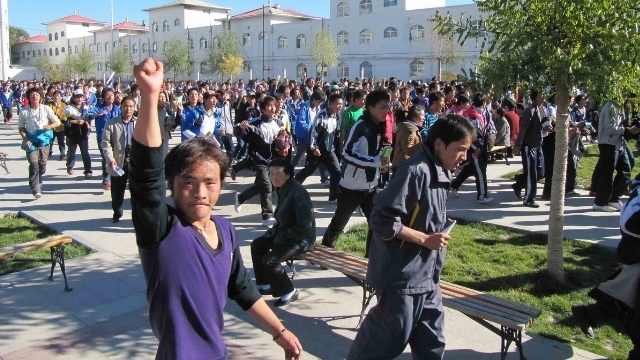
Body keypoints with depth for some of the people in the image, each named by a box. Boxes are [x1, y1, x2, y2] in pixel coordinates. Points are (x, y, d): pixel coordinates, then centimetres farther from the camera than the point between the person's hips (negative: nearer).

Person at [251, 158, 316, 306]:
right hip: (284, 232, 10)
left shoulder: (298, 193, -28)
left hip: (301, 238, -10)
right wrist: (276, 229, 3)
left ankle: (289, 291, 1)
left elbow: (304, 226, -29)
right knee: (256, 245, 13)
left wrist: (284, 235, -17)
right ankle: (265, 284, 23)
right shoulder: (283, 189, 2)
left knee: (269, 260, -21)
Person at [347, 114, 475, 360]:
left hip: (427, 276, 9)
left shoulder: (440, 172, 8)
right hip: (402, 275, -9)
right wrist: (424, 239, -20)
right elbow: (382, 220, -24)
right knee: (390, 338, 4)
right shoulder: (416, 171, -20)